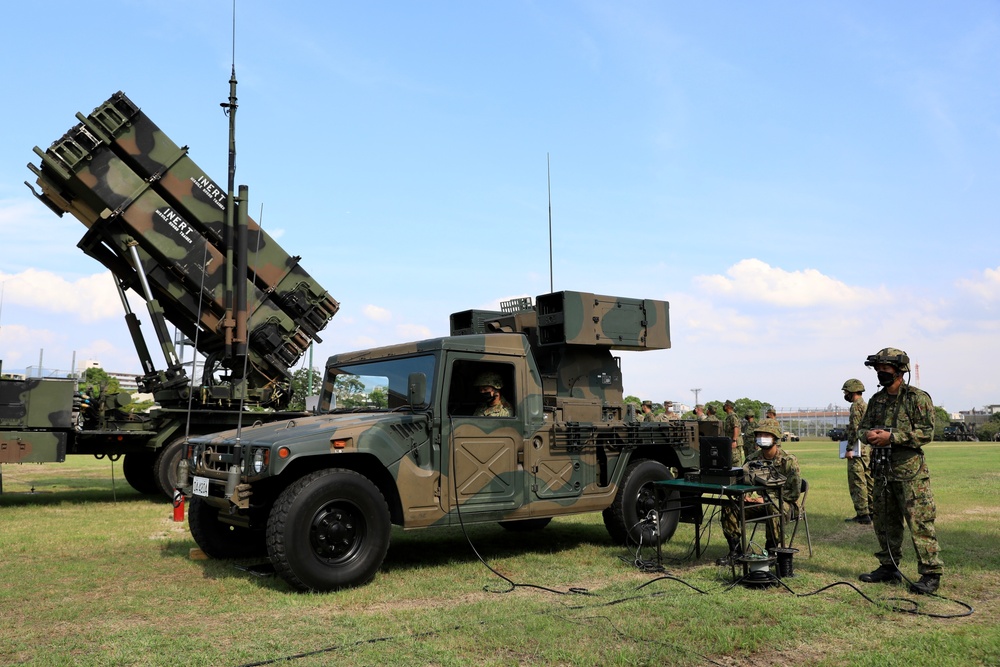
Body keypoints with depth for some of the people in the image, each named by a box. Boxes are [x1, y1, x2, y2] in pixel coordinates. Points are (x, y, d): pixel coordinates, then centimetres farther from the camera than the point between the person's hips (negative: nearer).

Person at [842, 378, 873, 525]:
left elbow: (855, 429, -19)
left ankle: (862, 514, -7)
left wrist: (849, 449, -18)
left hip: (858, 450, -10)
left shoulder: (856, 406, -12)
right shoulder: (867, 405, 18)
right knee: (869, 481, 11)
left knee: (857, 482, -7)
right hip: (869, 448, 10)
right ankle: (872, 512, 15)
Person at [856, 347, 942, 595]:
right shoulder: (877, 400, 14)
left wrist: (890, 436, -19)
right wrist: (869, 434, -7)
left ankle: (931, 574, 1)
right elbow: (862, 427, 17)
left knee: (919, 523, -6)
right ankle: (888, 567, 24)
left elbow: (926, 433, -14)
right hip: (882, 472, 7)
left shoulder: (917, 398, -7)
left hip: (910, 472, -7)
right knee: (885, 522, 13)